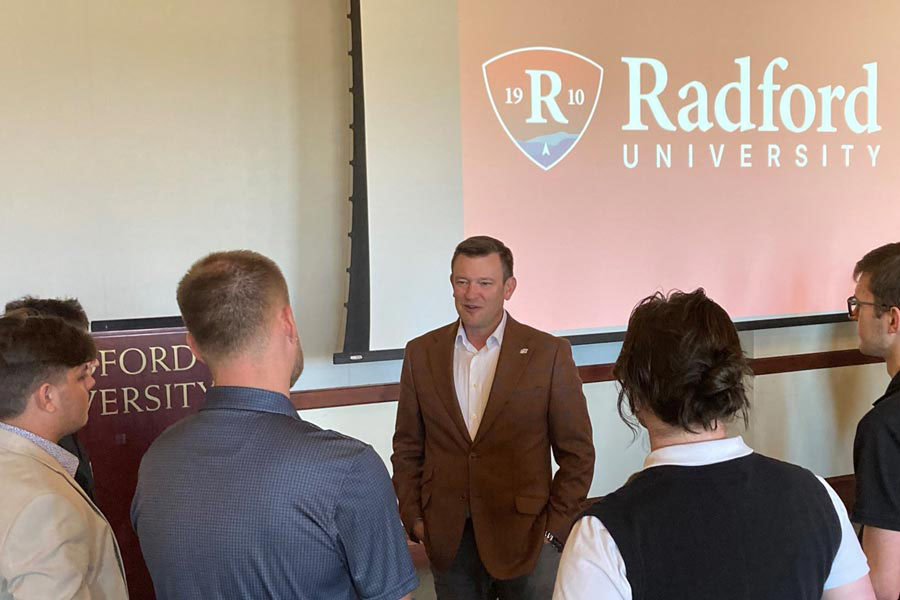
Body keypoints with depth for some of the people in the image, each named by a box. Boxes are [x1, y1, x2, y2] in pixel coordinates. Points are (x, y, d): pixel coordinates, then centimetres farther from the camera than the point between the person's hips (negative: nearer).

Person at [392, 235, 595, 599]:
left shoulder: (550, 354, -6)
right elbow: (407, 448, 8)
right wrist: (413, 518, 2)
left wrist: (554, 528, -6)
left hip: (526, 538, -2)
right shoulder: (421, 353, 2)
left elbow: (576, 453, -3)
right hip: (448, 539, 3)